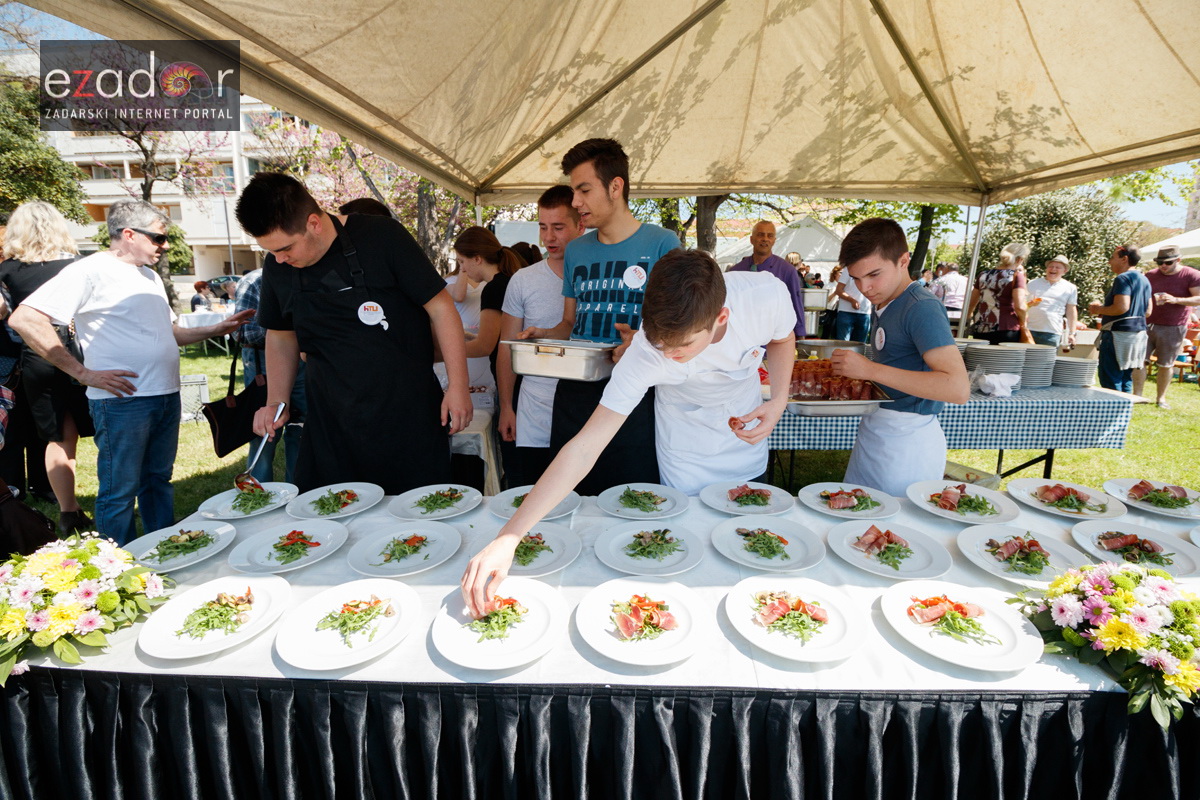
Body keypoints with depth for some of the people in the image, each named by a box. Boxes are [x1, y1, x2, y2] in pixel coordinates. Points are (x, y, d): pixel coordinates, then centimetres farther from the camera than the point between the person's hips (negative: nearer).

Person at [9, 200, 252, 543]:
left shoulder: (150, 276, 17)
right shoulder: (91, 270, -9)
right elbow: (25, 319, -17)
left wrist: (216, 329, 12)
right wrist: (83, 373, -17)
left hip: (167, 397, 8)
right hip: (122, 401, -8)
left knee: (159, 481, 16)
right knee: (120, 492, 3)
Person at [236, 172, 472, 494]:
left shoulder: (381, 237, -11)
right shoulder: (277, 267, 4)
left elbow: (440, 308, -9)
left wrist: (458, 386, -11)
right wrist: (276, 402, 8)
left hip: (408, 417, -4)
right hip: (330, 423, 4)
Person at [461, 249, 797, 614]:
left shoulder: (767, 294, -31)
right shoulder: (647, 352, -38)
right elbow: (584, 448, -40)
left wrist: (779, 401, -23)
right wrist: (506, 539, -45)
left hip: (747, 440, 3)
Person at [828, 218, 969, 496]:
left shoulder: (922, 308, -17)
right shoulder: (882, 304, 11)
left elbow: (958, 388, -26)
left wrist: (869, 370, -27)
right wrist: (852, 369, 4)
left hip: (907, 440, -8)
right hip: (873, 432, 9)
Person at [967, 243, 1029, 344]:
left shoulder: (984, 274, 10)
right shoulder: (1016, 275, -4)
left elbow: (971, 304, 16)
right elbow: (1019, 306, -13)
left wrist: (968, 317, 33)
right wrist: (1023, 324, 3)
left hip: (980, 330, 4)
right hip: (1005, 331, -4)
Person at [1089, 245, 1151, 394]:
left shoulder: (1123, 278, -13)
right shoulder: (1144, 279, 17)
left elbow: (1121, 307, -23)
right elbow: (1147, 311, 21)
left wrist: (1099, 310, -7)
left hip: (1119, 334, -10)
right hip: (1138, 332, 10)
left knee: (1110, 381, -6)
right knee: (1126, 379, 15)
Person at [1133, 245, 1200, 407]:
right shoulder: (1150, 275, 6)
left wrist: (1176, 300, -27)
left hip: (1173, 329, -2)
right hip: (1147, 325, 3)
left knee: (1166, 364, 6)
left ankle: (1161, 398, 16)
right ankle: (1137, 394, 4)